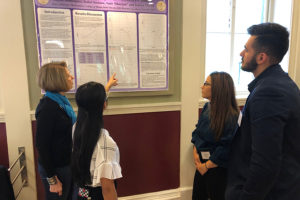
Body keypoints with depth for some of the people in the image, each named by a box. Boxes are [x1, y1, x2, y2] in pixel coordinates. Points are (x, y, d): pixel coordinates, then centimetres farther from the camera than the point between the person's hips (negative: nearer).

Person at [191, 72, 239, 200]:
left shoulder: (231, 116, -24)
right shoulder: (207, 107, -1)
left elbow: (226, 148, -23)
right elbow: (197, 131, 8)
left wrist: (207, 166, -14)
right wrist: (196, 153, -3)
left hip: (217, 168, -6)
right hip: (202, 162, 7)